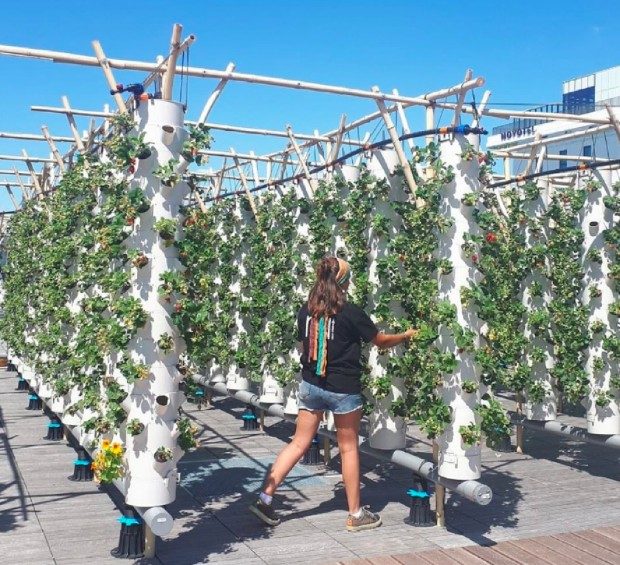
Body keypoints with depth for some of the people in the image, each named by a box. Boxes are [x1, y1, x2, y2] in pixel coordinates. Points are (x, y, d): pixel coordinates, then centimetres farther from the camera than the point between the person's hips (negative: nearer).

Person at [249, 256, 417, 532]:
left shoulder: (306, 311, 1)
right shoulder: (351, 313, -13)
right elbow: (381, 341, 0)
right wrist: (407, 335, 17)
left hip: (310, 385, 5)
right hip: (343, 389, -4)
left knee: (299, 443, 13)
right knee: (349, 448, 9)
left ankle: (264, 498, 9)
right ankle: (356, 514, 19)